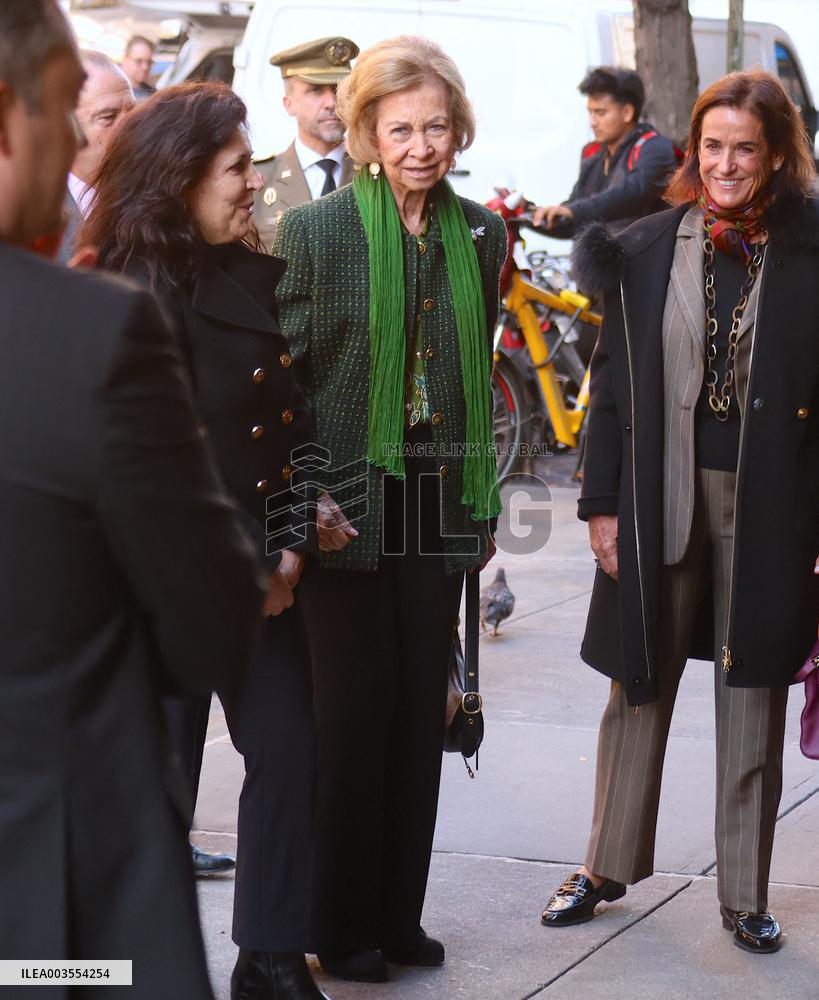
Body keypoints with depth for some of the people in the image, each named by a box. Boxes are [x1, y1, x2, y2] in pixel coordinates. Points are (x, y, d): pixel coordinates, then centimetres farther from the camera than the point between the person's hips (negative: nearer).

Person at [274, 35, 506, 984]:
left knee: (420, 708, 8)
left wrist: (482, 505, 16)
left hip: (439, 506, 4)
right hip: (350, 506, -4)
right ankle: (341, 927, 13)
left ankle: (398, 912, 20)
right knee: (352, 709, 1)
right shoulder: (315, 229, -6)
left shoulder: (481, 232, 8)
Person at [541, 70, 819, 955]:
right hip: (662, 496, 2)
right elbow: (612, 383, 5)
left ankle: (745, 893, 17)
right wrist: (601, 501, 1)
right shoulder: (645, 250, 3)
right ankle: (609, 865, 26)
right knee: (640, 685, 12)